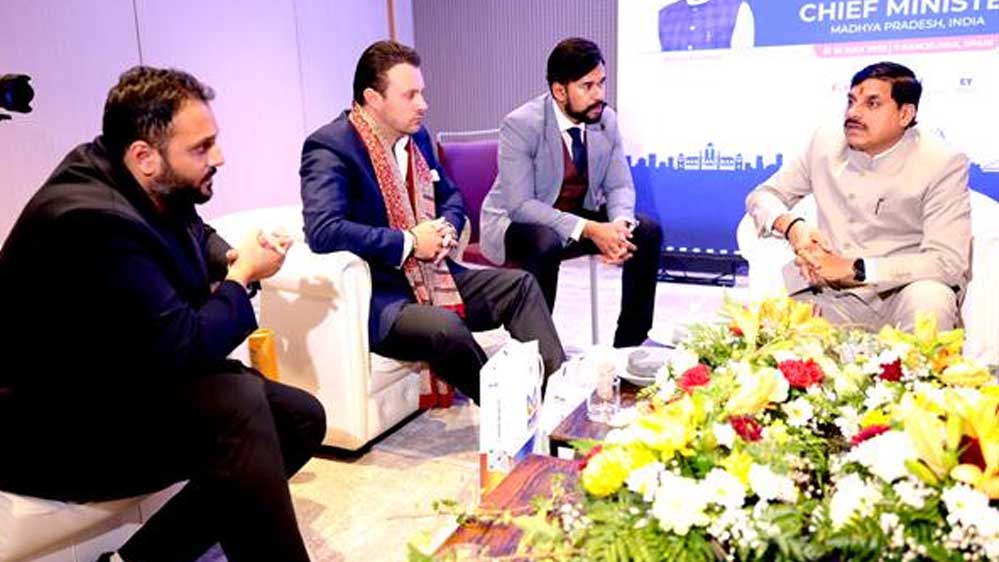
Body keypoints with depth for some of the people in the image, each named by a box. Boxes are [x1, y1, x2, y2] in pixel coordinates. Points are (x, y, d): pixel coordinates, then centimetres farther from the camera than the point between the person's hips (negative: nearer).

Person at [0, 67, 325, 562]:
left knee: (302, 418, -2)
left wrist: (235, 260, -2)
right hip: (49, 428, -9)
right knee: (235, 401, -33)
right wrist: (242, 277, -12)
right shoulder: (94, 220, -28)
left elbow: (199, 236, 21)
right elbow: (183, 348, -29)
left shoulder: (153, 189, -2)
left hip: (115, 386, 9)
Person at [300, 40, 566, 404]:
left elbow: (450, 195, 23)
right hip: (377, 297, -8)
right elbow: (322, 231, -27)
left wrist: (447, 228, -2)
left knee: (520, 285, 0)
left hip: (431, 276, 9)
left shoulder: (416, 136, 10)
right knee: (446, 328, -34)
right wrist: (408, 242, -20)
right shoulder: (330, 148, -14)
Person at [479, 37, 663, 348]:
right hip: (516, 222, -5)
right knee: (546, 244, -38)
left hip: (582, 215, 6)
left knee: (648, 232, -12)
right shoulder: (520, 125, -22)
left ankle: (630, 342, -1)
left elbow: (619, 186, 0)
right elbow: (520, 205, -26)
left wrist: (621, 223, -24)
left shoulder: (607, 119, -5)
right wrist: (588, 230, -33)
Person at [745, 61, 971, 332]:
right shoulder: (825, 144, 6)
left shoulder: (943, 164, -6)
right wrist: (792, 226, -13)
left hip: (902, 291, -2)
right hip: (838, 298, 2)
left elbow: (948, 261, -14)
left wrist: (852, 268, -22)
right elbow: (761, 196, 12)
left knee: (928, 298, -36)